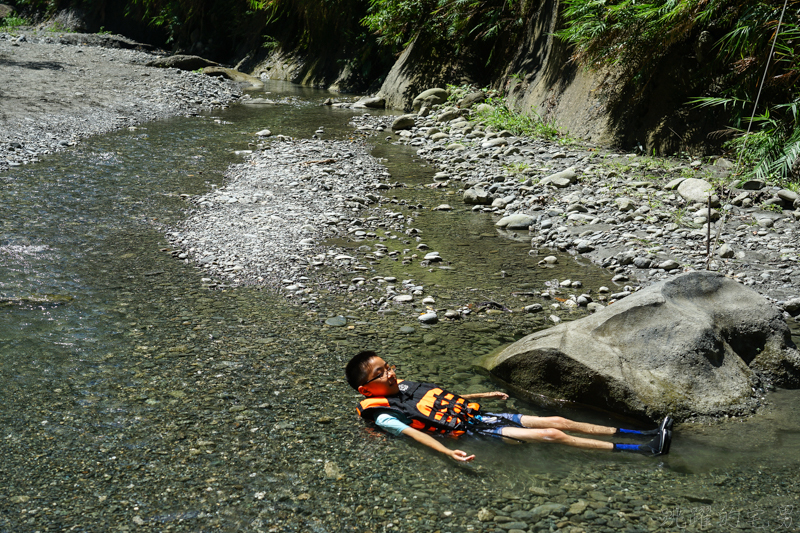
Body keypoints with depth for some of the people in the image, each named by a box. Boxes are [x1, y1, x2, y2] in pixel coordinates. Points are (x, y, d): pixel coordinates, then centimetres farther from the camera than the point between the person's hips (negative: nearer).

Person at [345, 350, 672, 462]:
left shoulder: (405, 385, 16)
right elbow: (416, 434, -23)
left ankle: (647, 435, 1)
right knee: (552, 435, -14)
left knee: (557, 422, -1)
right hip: (473, 431, -8)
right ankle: (644, 450, -13)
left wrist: (486, 395, 31)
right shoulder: (384, 415, -9)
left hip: (478, 414, 8)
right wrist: (449, 453, -39)